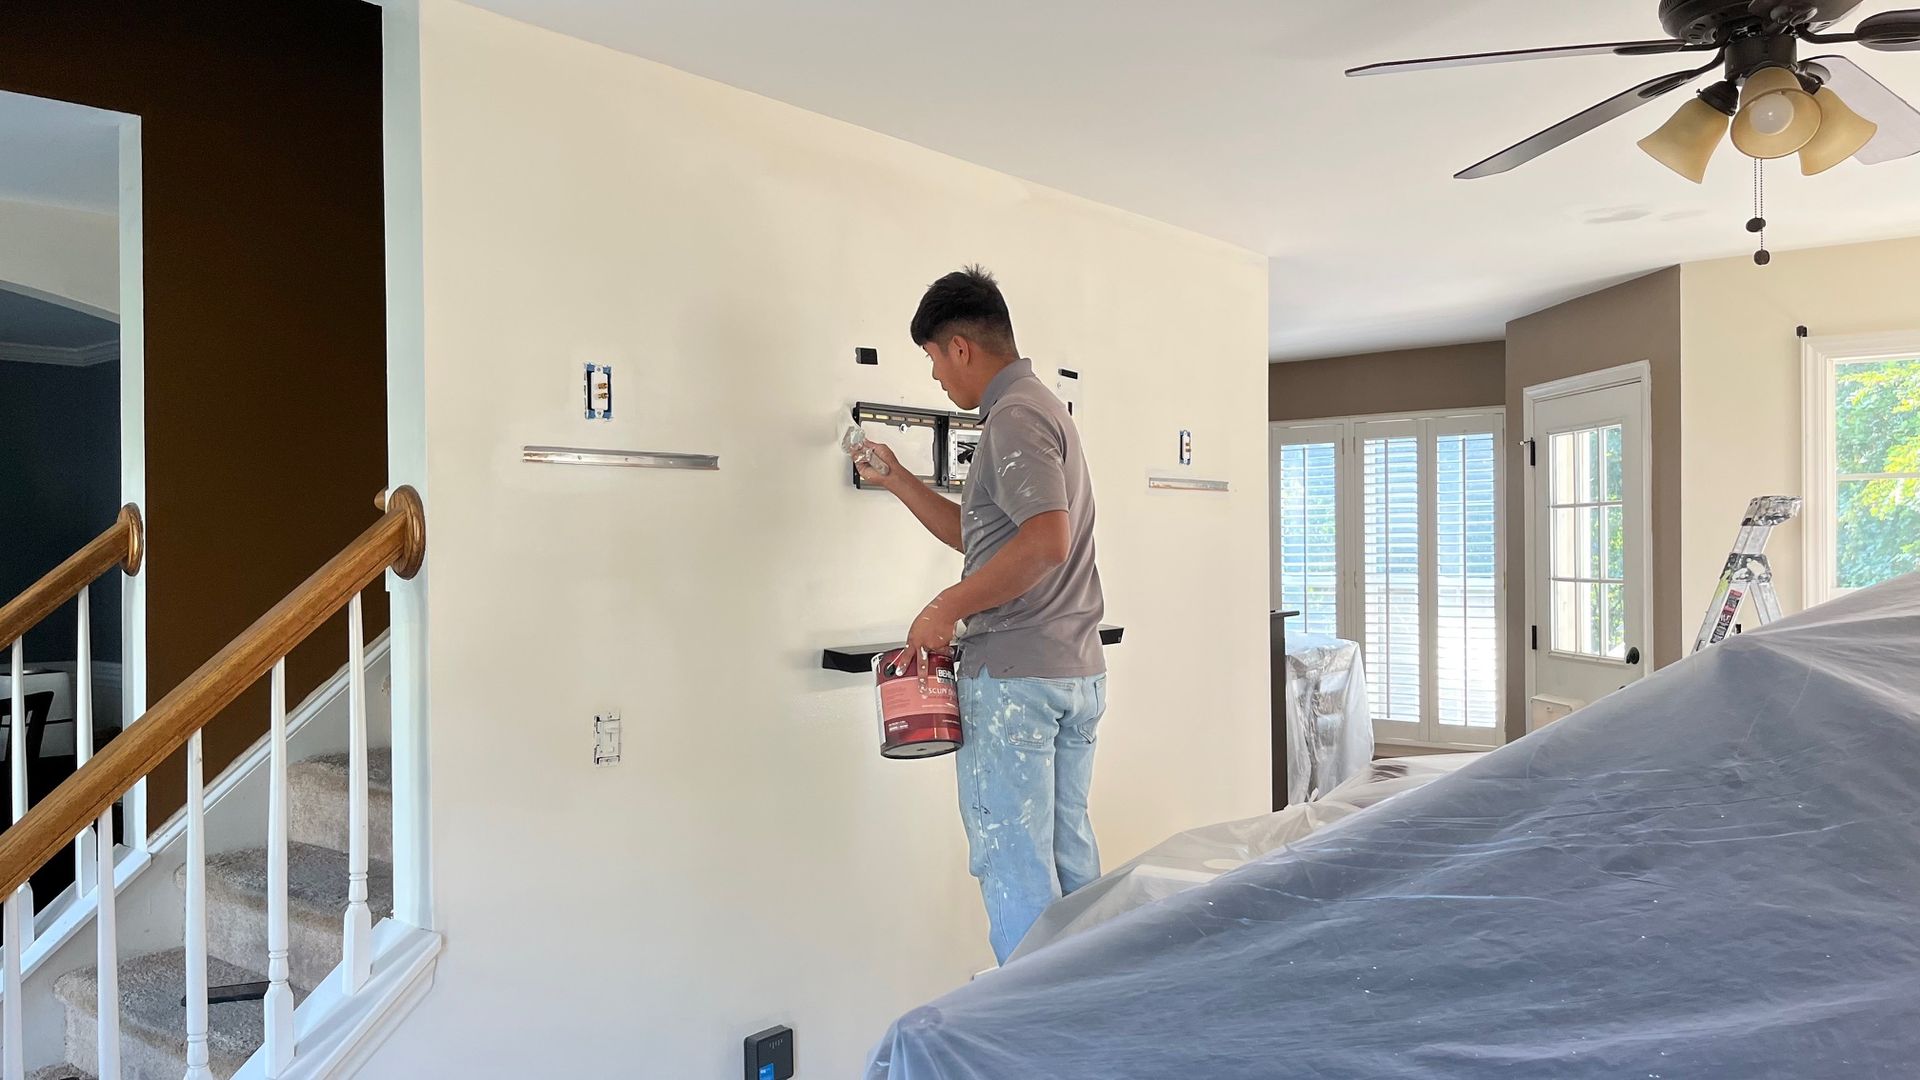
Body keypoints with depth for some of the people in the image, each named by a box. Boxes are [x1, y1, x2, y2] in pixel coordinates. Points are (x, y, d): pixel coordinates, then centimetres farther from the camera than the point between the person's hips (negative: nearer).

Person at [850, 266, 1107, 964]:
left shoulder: (1014, 416, -12)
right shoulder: (1045, 408, 20)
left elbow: (1046, 539, -28)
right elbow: (983, 536, 27)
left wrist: (947, 608, -21)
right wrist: (898, 481, 27)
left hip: (1014, 675, -10)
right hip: (1078, 671, 10)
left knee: (1011, 858, -2)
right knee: (1067, 844, 15)